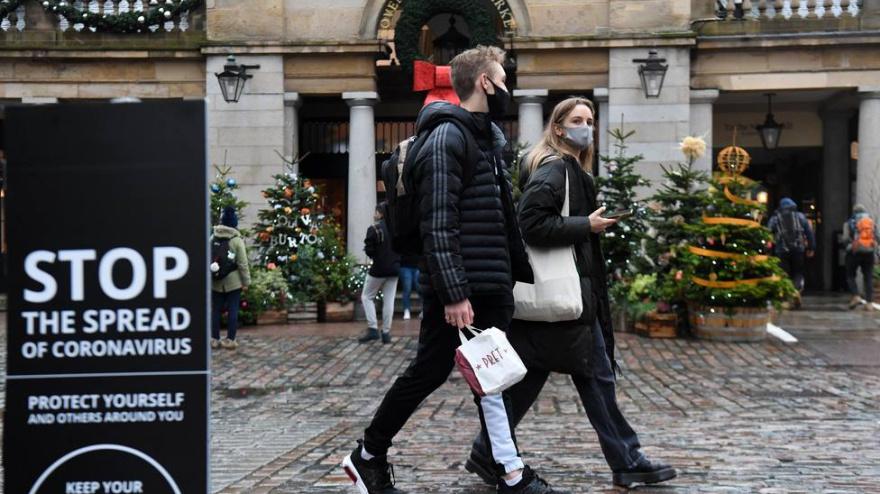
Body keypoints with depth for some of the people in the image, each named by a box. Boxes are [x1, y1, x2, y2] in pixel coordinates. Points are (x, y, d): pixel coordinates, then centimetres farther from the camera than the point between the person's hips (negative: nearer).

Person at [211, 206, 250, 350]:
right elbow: (243, 263, -10)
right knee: (232, 310, 3)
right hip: (233, 281, -3)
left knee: (215, 310, 10)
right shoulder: (237, 240, -10)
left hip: (216, 282, 3)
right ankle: (229, 339, 2)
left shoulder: (212, 238, -1)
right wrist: (246, 281, -2)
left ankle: (214, 339, 12)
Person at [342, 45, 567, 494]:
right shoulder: (447, 139, -14)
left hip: (491, 288, 9)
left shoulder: (488, 138, 15)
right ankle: (368, 455, 17)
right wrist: (454, 294, -25)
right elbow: (438, 226, -21)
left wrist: (520, 272, 18)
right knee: (428, 373, 1)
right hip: (457, 291, -9)